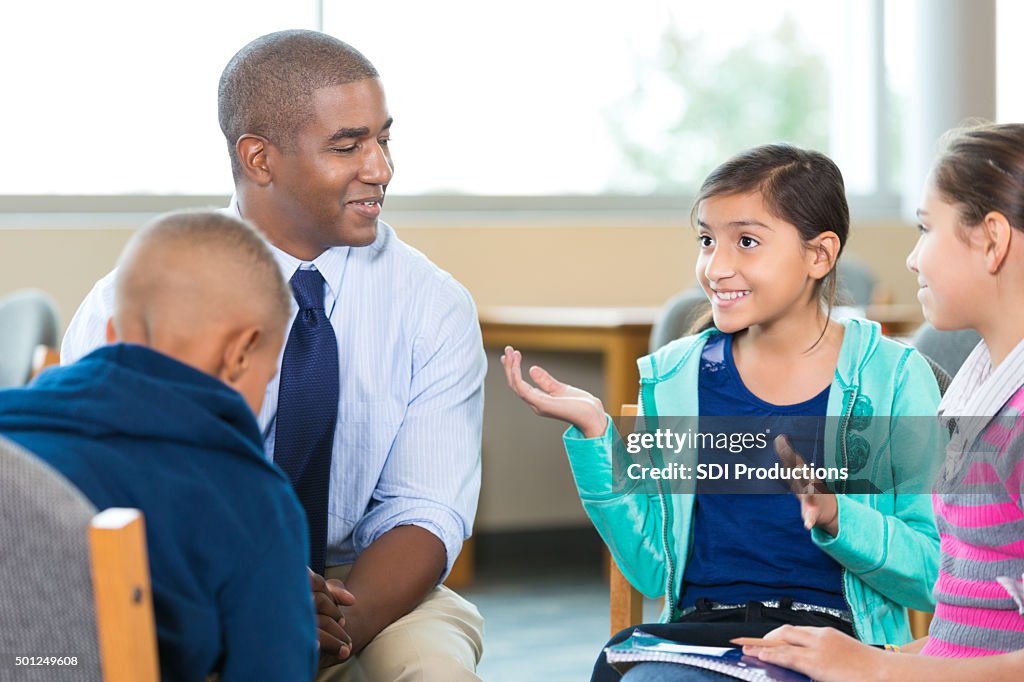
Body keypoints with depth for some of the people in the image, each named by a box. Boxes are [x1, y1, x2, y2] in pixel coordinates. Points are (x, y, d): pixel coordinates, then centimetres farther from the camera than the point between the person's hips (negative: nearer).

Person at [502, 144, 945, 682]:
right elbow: (652, 572, 9)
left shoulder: (895, 378, 2)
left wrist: (834, 516, -19)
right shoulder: (671, 380, 12)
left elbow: (935, 578, -1)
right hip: (697, 626, 3)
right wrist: (591, 432, 1)